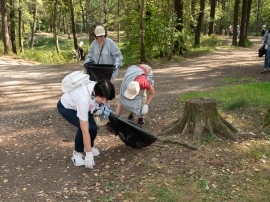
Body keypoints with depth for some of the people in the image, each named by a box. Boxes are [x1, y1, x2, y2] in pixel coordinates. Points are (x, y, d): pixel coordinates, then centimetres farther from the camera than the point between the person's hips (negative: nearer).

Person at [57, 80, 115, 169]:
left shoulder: (100, 89, -29)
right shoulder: (84, 100, -45)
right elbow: (85, 131, -41)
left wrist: (96, 113, -15)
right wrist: (89, 154, -37)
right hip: (66, 107, -5)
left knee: (93, 128, -13)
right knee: (83, 128, -27)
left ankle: (89, 146, 19)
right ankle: (77, 153, -2)